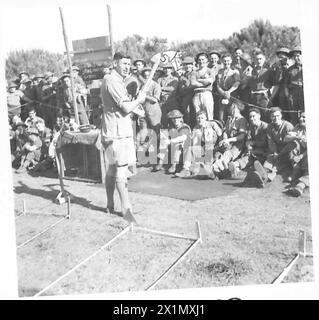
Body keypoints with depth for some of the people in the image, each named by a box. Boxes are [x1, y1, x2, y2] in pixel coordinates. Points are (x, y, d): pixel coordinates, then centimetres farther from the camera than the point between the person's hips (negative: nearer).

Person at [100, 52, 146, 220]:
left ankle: (110, 206, 23)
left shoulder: (115, 80, 19)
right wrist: (139, 100, -3)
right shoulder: (113, 81, -14)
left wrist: (136, 99, 7)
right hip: (118, 132, -11)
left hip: (113, 131, 11)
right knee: (121, 170, -7)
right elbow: (126, 108, -19)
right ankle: (126, 208, -1)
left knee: (112, 170, 14)